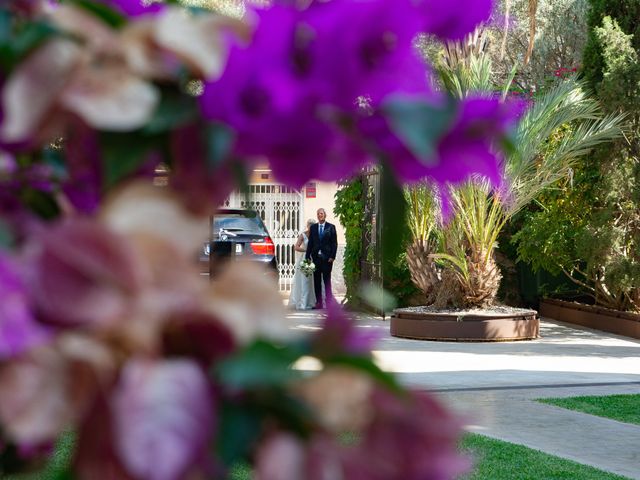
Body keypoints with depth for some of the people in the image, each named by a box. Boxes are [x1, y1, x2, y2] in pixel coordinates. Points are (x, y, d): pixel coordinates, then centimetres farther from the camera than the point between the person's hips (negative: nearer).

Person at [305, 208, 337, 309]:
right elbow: (310, 243, 10)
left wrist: (332, 256, -10)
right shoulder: (313, 227, 11)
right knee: (316, 281, 4)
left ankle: (329, 301, -1)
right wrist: (307, 257, 3)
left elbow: (334, 243, 0)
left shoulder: (331, 227, 2)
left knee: (327, 280, -3)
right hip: (316, 257, 3)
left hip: (327, 258, -3)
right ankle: (318, 303, 8)